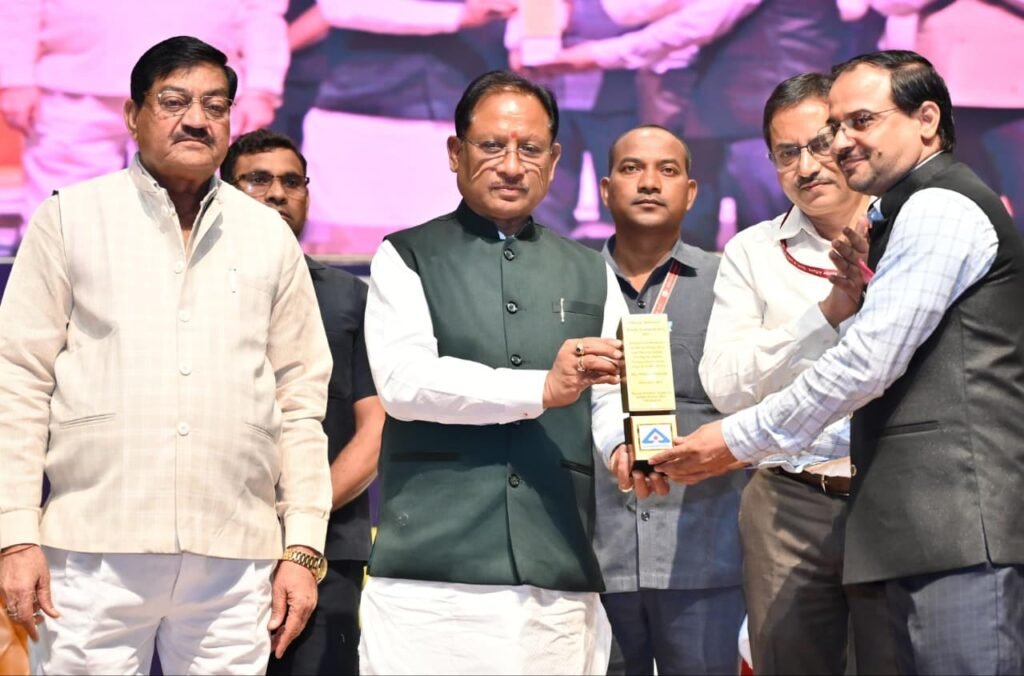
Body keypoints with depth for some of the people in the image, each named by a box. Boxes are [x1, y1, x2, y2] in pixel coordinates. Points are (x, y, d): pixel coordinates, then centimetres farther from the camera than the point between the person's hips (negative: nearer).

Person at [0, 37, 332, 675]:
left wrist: (303, 549, 5)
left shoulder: (270, 236, 12)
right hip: (95, 554, -2)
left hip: (235, 563, 2)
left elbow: (300, 400, 11)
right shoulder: (71, 217, 5)